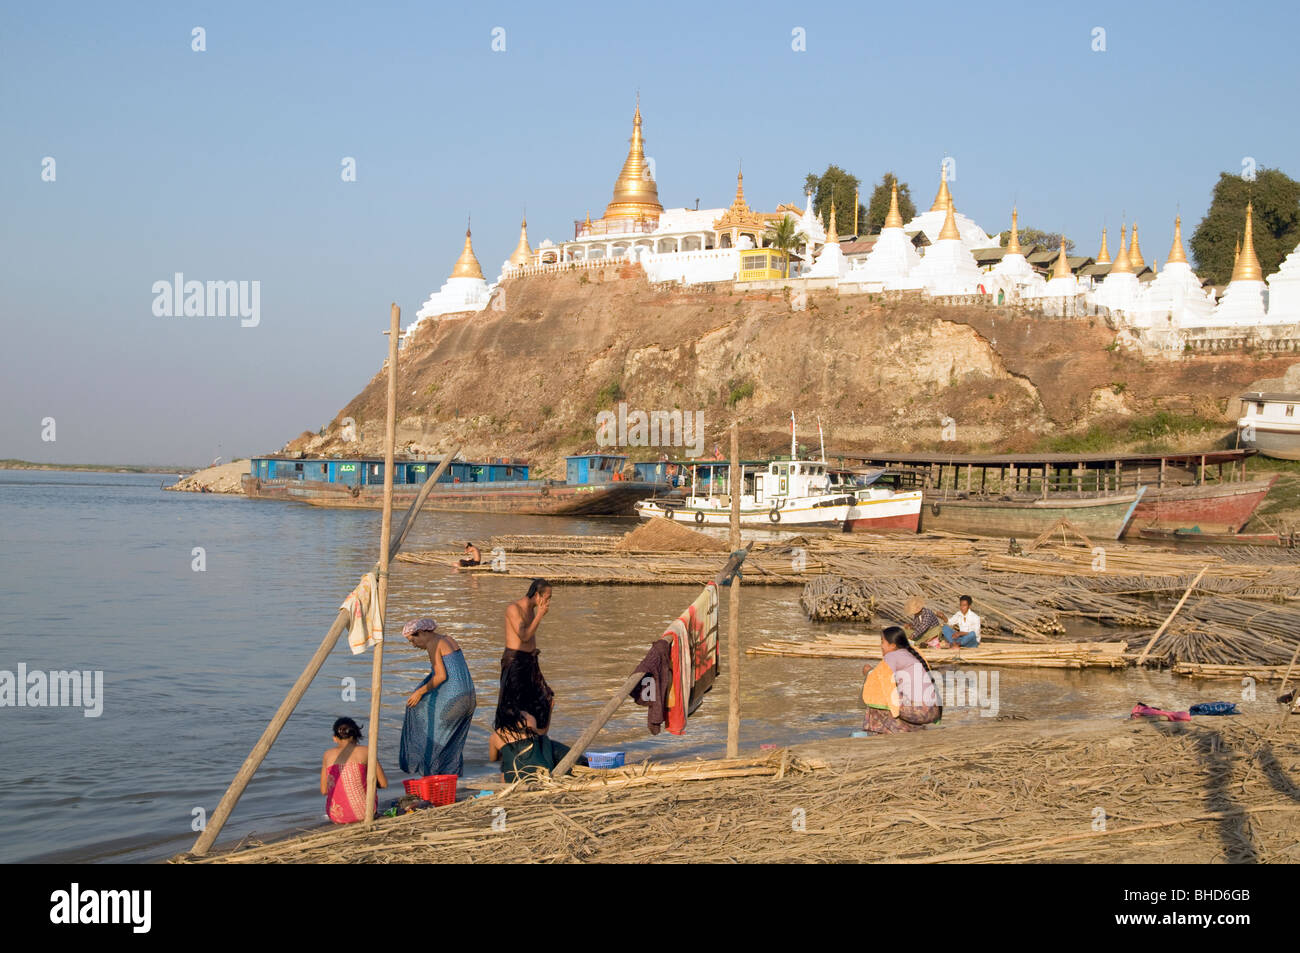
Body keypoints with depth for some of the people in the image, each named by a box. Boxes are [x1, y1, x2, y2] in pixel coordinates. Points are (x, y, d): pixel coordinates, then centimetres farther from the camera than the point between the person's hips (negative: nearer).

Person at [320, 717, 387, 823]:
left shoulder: (328, 754, 5)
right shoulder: (365, 751, -1)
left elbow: (324, 791, 9)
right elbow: (383, 784, 3)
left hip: (335, 815, 3)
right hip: (361, 813, -3)